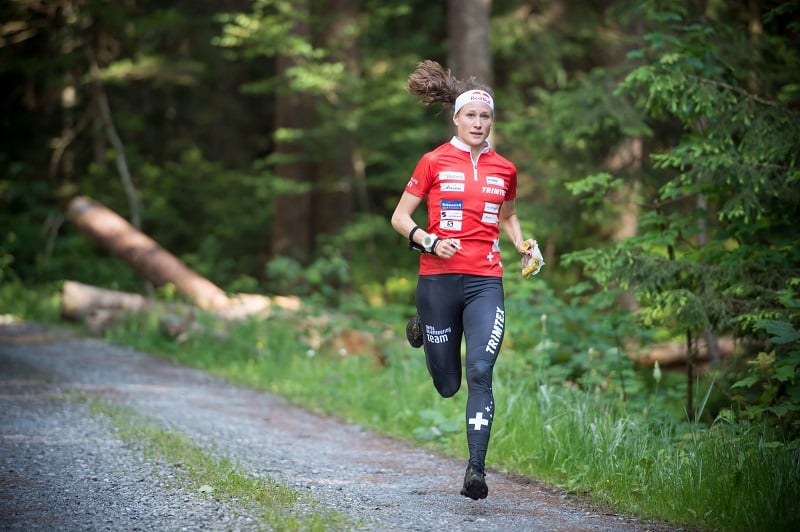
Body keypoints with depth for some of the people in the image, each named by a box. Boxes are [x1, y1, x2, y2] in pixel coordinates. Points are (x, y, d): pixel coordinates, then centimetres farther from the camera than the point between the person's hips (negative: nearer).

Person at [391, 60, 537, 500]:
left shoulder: (504, 169, 9)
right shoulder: (434, 162, 0)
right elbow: (400, 218, 4)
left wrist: (522, 244, 7)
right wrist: (430, 242, -13)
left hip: (485, 281, 1)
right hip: (438, 279, -1)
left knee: (480, 372, -16)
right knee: (447, 385, 9)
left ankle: (476, 469, -15)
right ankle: (422, 328, 42)